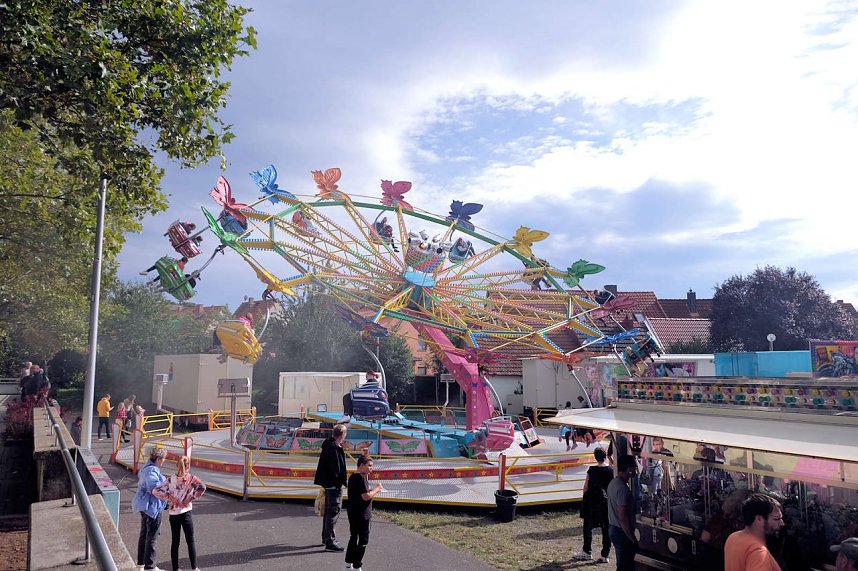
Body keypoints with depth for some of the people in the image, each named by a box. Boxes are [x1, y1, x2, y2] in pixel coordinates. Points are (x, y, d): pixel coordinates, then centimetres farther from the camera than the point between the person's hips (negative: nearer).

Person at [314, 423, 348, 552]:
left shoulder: (328, 445, 8)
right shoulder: (334, 449, -22)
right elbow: (335, 469, -23)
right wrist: (339, 483, -19)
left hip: (328, 484, 10)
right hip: (334, 485, -10)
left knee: (328, 511, 20)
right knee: (333, 512, -5)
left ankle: (326, 537, 33)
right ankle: (330, 542, -1)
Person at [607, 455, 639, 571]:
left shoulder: (613, 483, 6)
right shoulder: (623, 489, -25)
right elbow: (623, 517, -26)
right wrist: (633, 539, -19)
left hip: (613, 528, 9)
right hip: (622, 532, -9)